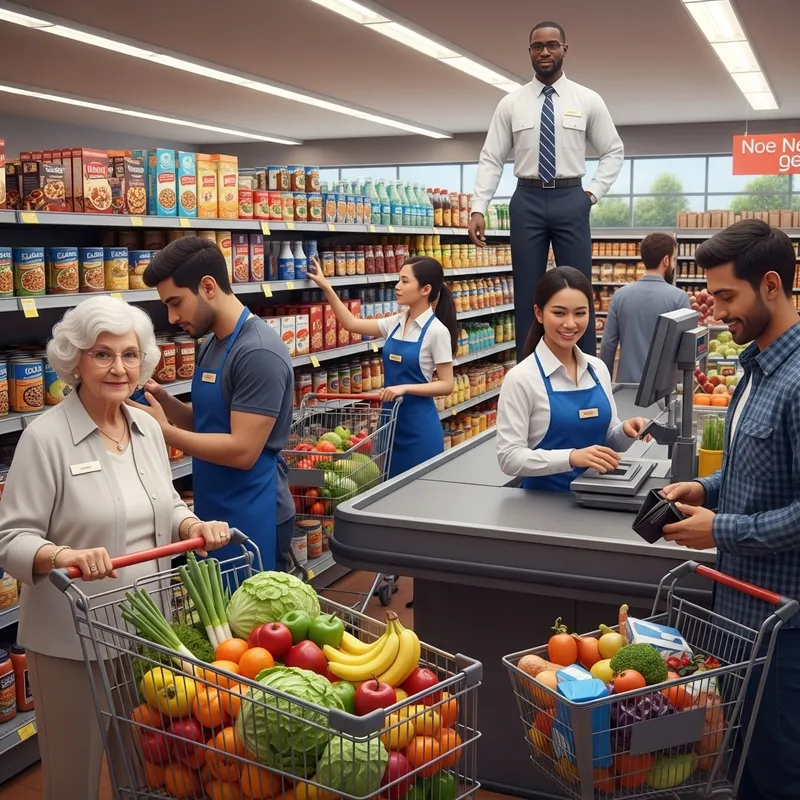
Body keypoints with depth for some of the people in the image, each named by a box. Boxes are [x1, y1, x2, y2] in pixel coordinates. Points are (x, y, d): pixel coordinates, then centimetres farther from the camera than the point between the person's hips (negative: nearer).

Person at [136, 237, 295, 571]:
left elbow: (242, 451, -24)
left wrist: (163, 430, -20)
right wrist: (164, 401, -2)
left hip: (252, 518, -9)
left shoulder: (258, 352, -21)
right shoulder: (211, 344, 8)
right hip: (215, 513, 9)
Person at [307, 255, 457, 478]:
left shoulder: (436, 331, -13)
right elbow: (351, 323, 11)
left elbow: (446, 385, -13)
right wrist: (326, 287, 5)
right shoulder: (395, 323, 6)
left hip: (419, 425, -6)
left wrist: (405, 387, -23)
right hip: (392, 420, 6)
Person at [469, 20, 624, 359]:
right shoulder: (511, 103, 6)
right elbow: (490, 160, 3)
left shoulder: (588, 100, 5)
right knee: (527, 292, 2)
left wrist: (593, 193, 0)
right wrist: (478, 209, -8)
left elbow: (614, 151, 12)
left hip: (570, 201, 0)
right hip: (527, 201, 1)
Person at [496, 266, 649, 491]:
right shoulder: (521, 378, -10)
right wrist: (571, 457, -26)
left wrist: (625, 432, -5)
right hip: (545, 498, -5)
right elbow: (509, 457, -15)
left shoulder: (598, 369, 7)